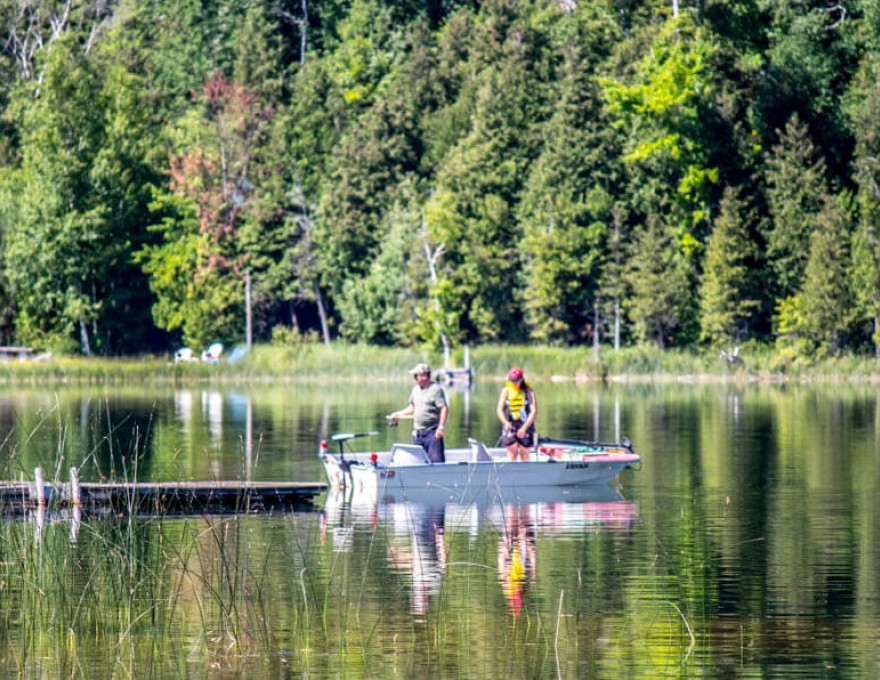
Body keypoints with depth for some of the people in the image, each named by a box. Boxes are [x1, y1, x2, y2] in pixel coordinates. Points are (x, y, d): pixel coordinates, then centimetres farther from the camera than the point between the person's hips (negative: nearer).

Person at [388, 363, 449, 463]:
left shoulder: (435, 389, -10)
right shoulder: (416, 389, 15)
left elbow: (444, 408, -15)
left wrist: (441, 427, -21)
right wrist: (398, 415, 22)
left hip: (432, 432, -8)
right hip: (418, 433, 8)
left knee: (436, 460, -11)